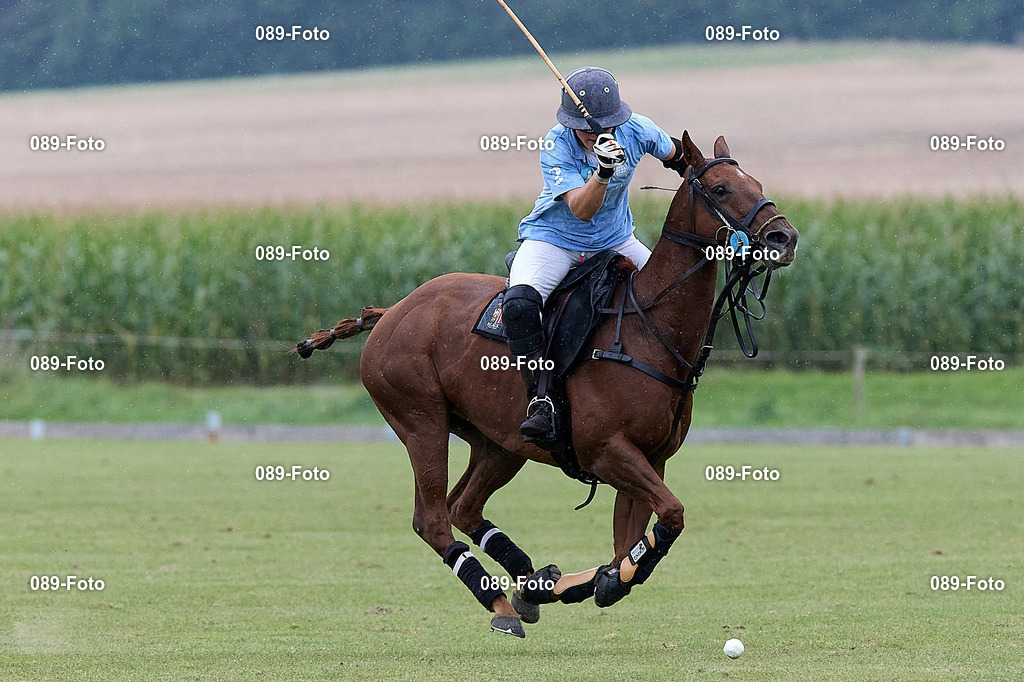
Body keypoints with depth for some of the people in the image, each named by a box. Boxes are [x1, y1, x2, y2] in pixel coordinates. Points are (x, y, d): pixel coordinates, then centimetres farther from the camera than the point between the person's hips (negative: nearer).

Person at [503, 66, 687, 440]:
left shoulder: (636, 131, -15)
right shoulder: (555, 147, -24)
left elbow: (673, 154, 9)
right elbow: (582, 210, -35)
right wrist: (603, 171, -52)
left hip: (615, 241, 4)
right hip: (553, 240, -4)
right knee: (519, 304, -31)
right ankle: (541, 398, -27)